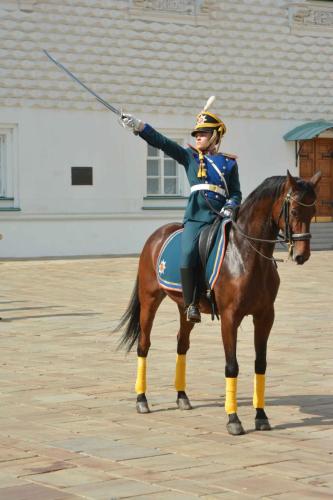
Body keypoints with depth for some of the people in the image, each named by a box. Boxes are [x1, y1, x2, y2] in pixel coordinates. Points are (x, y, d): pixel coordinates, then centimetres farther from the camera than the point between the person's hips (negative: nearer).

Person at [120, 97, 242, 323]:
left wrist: (230, 207, -8)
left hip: (221, 218, 1)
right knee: (188, 253, -23)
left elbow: (236, 193, 14)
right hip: (195, 217, 0)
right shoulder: (190, 156, 14)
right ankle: (191, 304, -16)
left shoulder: (229, 162, 13)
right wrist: (137, 126, -5)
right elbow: (162, 142, 5)